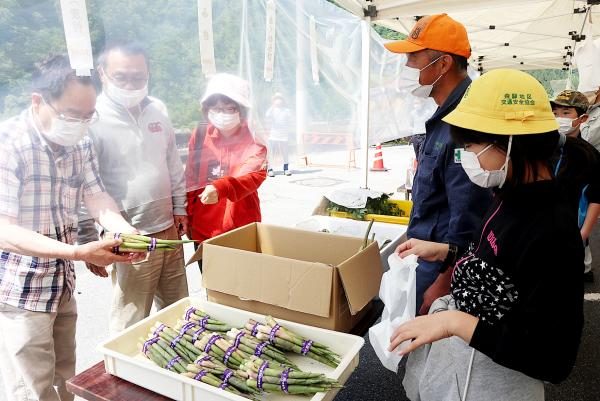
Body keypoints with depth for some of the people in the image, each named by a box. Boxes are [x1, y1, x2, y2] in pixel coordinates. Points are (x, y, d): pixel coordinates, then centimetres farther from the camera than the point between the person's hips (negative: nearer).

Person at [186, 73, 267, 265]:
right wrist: (187, 216, 9)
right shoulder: (199, 137, 3)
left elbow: (253, 176, -25)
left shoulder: (253, 142, -6)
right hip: (202, 230, 3)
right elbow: (190, 180, 9)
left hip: (242, 231, -3)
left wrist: (220, 188, -42)